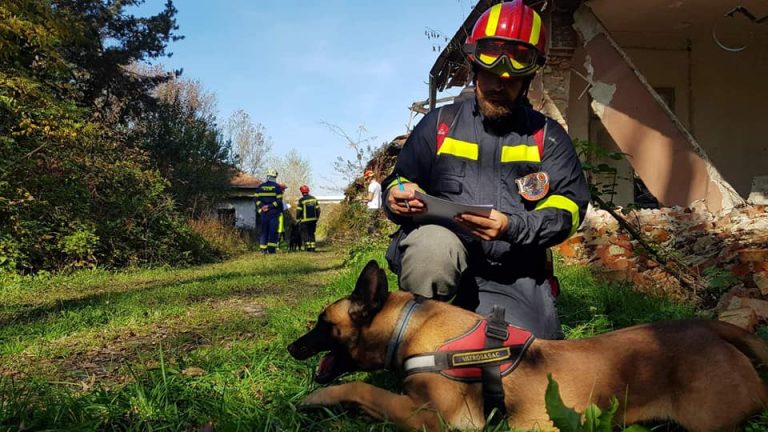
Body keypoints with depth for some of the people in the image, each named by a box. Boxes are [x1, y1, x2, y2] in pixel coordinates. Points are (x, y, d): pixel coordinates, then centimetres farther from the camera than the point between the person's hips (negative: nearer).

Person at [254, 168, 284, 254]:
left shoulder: (260, 187, 8)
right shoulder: (277, 187, -3)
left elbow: (257, 199, 2)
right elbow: (279, 201, -10)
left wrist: (261, 207, -1)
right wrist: (270, 206, -10)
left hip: (263, 213, 3)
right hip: (274, 212, -3)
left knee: (264, 230, 9)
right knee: (273, 230, 0)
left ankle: (263, 248, 6)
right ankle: (271, 248, -4)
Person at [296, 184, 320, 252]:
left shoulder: (301, 200, -9)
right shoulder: (314, 199, 6)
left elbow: (298, 211, -8)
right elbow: (318, 210, 8)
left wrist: (298, 219, 3)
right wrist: (316, 218, 17)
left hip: (305, 220, -4)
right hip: (313, 220, 5)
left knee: (305, 233, 3)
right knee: (312, 233, 13)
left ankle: (308, 247, -5)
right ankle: (312, 247, 8)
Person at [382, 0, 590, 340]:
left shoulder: (548, 136, 11)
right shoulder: (439, 123, 13)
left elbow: (569, 207, 1)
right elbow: (398, 183, 17)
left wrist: (512, 227, -19)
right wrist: (397, 197, -10)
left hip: (513, 277, 1)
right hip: (438, 258, 0)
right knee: (434, 243, -35)